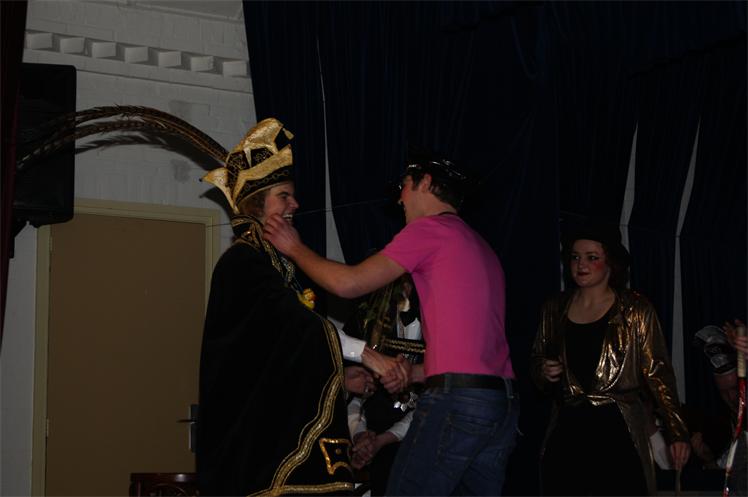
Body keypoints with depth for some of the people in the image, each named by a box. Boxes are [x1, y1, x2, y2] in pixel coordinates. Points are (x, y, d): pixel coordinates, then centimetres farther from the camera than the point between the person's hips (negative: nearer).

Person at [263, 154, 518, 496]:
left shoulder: (429, 228, -1)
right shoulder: (483, 249, 24)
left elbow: (348, 284, -4)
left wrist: (295, 248, 10)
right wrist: (416, 373, 19)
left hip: (455, 401, -8)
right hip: (502, 403, 8)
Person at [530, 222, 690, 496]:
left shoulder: (636, 310, 1)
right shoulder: (555, 309, 11)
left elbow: (657, 373, 0)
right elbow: (536, 361, 22)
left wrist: (676, 431, -5)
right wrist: (544, 372, -2)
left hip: (618, 432, -3)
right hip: (567, 431, 3)